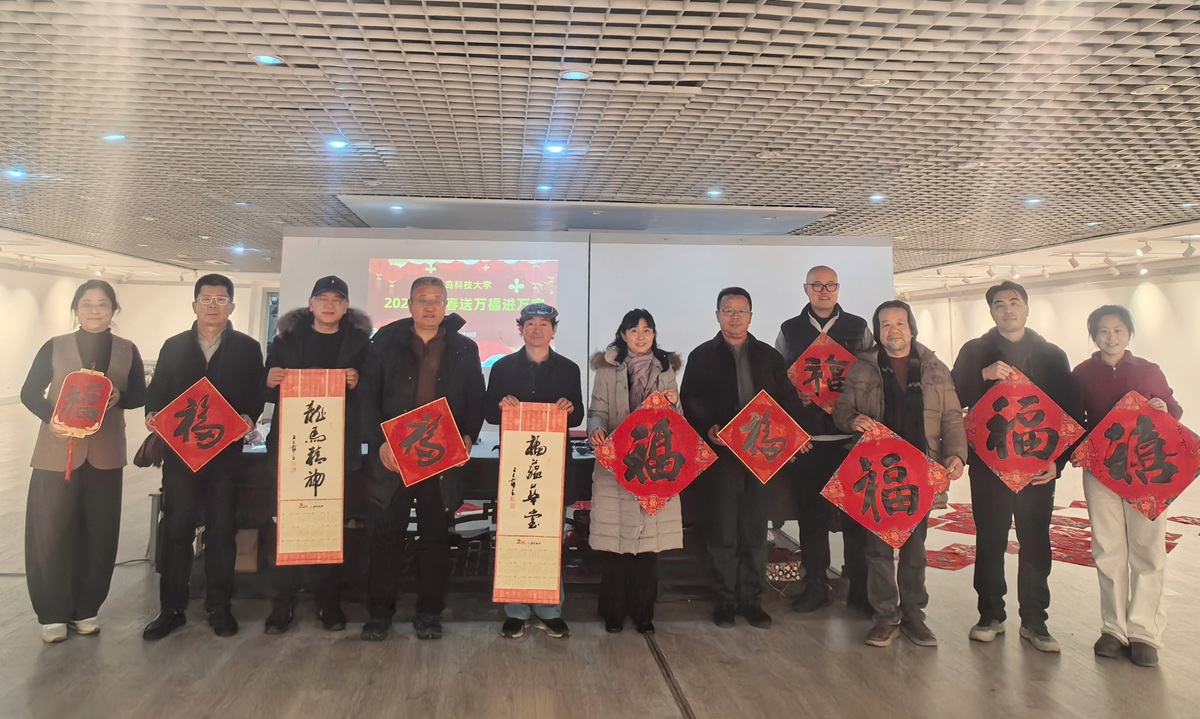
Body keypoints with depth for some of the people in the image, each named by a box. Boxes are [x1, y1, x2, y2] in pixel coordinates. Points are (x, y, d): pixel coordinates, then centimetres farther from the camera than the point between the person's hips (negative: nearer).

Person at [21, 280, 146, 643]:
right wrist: (50, 419, -20)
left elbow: (140, 396, 6)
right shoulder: (54, 347, -1)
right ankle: (53, 613, 15)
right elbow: (29, 393, -1)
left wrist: (119, 397, -16)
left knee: (98, 534, 7)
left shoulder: (127, 351, 3)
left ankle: (86, 609, 22)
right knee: (51, 532, 1)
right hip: (57, 453, -2)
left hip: (105, 455, 2)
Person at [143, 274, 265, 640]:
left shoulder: (248, 348, 4)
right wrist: (153, 415, -11)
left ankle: (219, 607, 18)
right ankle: (171, 608, 17)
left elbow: (256, 395, 0)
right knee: (175, 529, 5)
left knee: (222, 530, 7)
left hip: (226, 452, -1)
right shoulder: (174, 346, 10)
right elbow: (157, 391, 9)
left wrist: (248, 417, -19)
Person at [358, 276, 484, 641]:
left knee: (436, 538, 8)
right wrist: (379, 443, -9)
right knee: (384, 536, 5)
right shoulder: (386, 342, 5)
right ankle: (379, 612, 19)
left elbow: (476, 402, 8)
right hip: (392, 457, 0)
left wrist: (468, 437, -8)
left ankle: (429, 613, 21)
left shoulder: (465, 349, 8)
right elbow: (367, 396, 1)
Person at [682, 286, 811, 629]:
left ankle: (751, 599, 19)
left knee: (755, 531, 8)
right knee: (722, 531, 4)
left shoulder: (769, 356, 13)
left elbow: (787, 399, 10)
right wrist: (707, 429, -18)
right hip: (719, 454, -2)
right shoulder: (701, 356, 5)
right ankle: (725, 600, 15)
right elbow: (690, 403, -1)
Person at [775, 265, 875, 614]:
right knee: (811, 511, 7)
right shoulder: (789, 330, 10)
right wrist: (795, 397, -10)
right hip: (807, 436, 1)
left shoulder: (858, 328, 8)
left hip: (851, 434, 0)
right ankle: (815, 584, 20)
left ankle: (860, 586, 15)